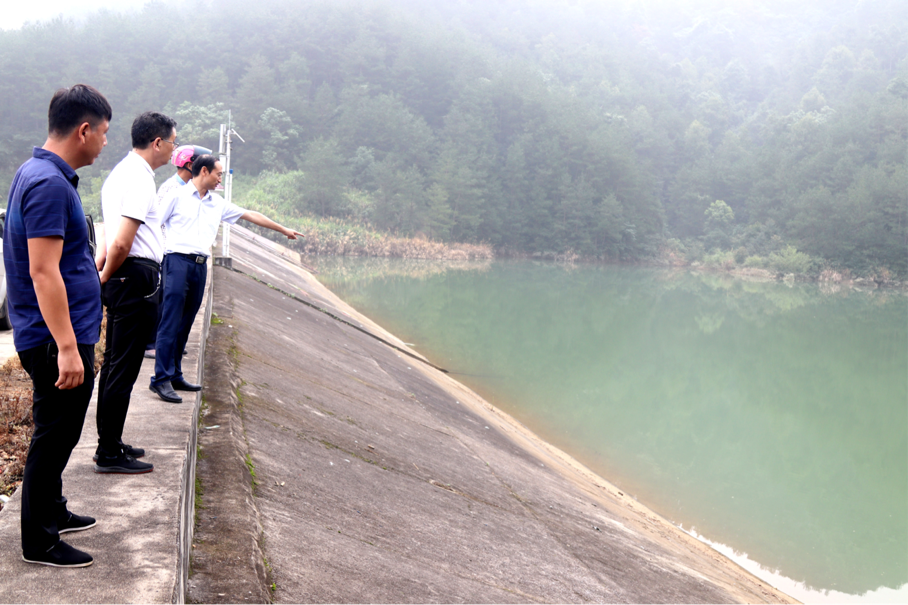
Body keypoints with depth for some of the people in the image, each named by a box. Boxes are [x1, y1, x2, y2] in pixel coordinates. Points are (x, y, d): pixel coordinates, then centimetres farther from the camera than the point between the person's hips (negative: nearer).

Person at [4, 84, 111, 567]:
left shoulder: (39, 174, 12)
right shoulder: (50, 184, -21)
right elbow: (44, 272, -26)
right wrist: (67, 347, -27)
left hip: (66, 334, 10)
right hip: (57, 338, -10)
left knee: (58, 434, 21)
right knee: (54, 436, 1)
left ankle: (51, 513, 36)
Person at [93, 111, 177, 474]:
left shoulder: (122, 171, 17)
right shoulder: (139, 179, -16)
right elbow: (121, 244, -23)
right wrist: (105, 277, -9)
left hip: (121, 279, 11)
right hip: (137, 278, -10)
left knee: (114, 363, 17)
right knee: (123, 369, -3)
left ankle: (109, 443, 29)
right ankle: (109, 454, 6)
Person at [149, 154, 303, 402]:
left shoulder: (218, 204, 19)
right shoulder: (178, 195, 1)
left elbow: (250, 215, 24)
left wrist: (284, 230, 29)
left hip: (200, 266, 6)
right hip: (178, 261, -6)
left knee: (185, 325, 9)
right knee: (171, 323, -10)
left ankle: (174, 376, 15)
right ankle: (161, 379, -8)